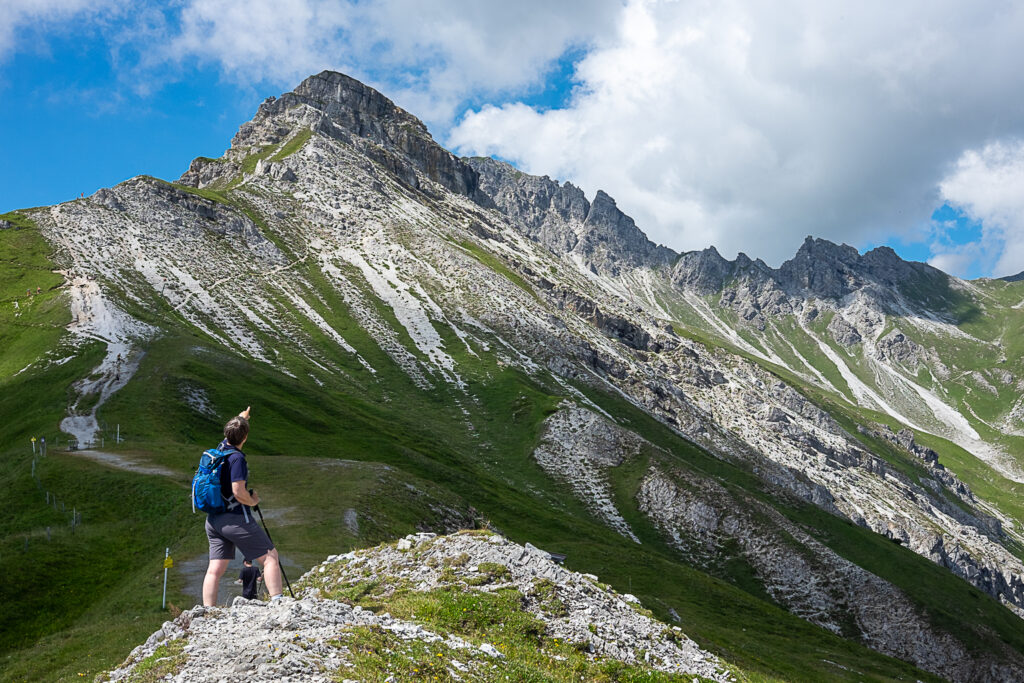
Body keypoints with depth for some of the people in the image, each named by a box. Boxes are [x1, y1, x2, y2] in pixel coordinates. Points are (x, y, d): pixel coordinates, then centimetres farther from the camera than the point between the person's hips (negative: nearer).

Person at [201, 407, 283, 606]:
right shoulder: (237, 458, -16)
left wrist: (240, 419, 49)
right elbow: (239, 492, -23)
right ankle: (276, 601, -9)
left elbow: (229, 436, 33)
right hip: (235, 518, -8)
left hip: (212, 520, 8)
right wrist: (253, 501, -3)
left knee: (215, 569, 5)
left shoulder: (220, 449, 8)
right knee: (270, 556, -1)